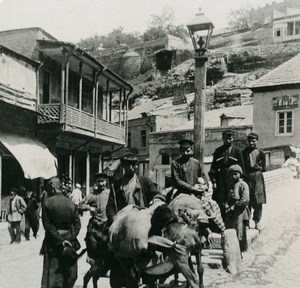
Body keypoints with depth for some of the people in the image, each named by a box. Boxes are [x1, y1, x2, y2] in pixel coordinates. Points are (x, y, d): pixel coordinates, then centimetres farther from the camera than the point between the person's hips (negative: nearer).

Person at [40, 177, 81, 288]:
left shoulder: (47, 203, -10)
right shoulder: (71, 203, -3)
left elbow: (47, 225, -13)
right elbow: (77, 225, -5)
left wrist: (60, 240, -12)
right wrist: (68, 239, -8)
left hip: (52, 243, -2)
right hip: (70, 243, 2)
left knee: (52, 273, 6)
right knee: (69, 273, 16)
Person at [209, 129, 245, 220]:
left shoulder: (237, 151, 5)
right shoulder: (218, 151, 8)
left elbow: (241, 168, 5)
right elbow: (213, 167, 6)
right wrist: (214, 181, -2)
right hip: (220, 182, 1)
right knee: (219, 205, -3)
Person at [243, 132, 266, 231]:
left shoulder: (260, 153, 8)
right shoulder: (244, 152, 8)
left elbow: (263, 168, 11)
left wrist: (257, 167, -2)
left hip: (258, 178, 0)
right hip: (247, 177, 0)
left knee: (258, 201, -1)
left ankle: (257, 221, 9)